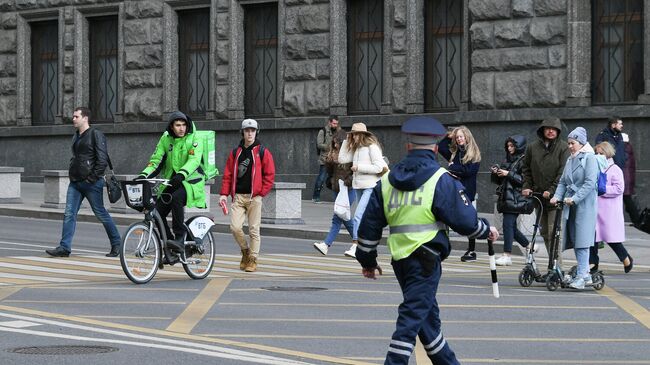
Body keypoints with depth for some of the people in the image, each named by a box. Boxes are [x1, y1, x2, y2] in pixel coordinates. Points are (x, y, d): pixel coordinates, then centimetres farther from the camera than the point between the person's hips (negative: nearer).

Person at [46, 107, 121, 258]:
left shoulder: (96, 135, -9)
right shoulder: (76, 136, 15)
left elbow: (102, 160, -15)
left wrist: (92, 178, -16)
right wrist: (71, 173, 13)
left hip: (91, 183, -7)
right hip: (75, 183, 7)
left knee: (101, 214, 2)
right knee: (69, 214, -2)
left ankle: (116, 244, 16)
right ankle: (64, 247, -3)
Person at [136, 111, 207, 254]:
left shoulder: (194, 140, -8)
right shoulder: (166, 139, 6)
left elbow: (194, 160, -23)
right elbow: (155, 159, 2)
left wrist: (181, 174, -41)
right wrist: (144, 174, -16)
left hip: (190, 182, -5)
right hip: (170, 182, 5)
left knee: (176, 198, -35)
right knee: (157, 213, -7)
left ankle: (180, 238, -29)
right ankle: (170, 249, 7)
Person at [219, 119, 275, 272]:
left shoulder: (262, 152, 3)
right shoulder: (235, 152, 12)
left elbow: (270, 175, 1)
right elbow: (228, 175, 12)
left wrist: (261, 192, -6)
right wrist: (224, 194, 2)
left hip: (254, 197, -2)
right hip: (238, 196, 2)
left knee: (254, 230, -1)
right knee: (235, 227, -8)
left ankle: (253, 260, 8)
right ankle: (245, 251, 17)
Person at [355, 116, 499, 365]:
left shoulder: (387, 181, 10)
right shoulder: (442, 180, -5)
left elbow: (370, 224, 12)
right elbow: (465, 221, -7)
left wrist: (367, 260, 22)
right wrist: (486, 231, 13)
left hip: (399, 258, 6)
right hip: (426, 258, -6)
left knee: (428, 315, 18)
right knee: (413, 317, -6)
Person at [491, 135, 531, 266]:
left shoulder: (523, 161, -7)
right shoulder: (507, 160, 19)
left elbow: (525, 180, -15)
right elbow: (499, 181, 22)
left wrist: (509, 174, -17)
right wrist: (496, 173, 2)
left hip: (516, 199, -8)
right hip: (506, 197, 8)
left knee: (508, 224, -12)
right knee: (511, 226, 11)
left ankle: (507, 255, -10)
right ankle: (528, 246, 29)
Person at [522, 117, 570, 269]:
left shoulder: (563, 148, -4)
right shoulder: (532, 147, 8)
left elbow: (563, 172, -10)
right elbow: (526, 169, 16)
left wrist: (551, 190, -18)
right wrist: (526, 187, 3)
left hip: (555, 196, -5)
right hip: (538, 195, 5)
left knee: (553, 232, -13)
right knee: (544, 232, 10)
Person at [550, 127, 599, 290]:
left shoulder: (589, 158, -6)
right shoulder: (570, 159, 16)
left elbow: (590, 182, -15)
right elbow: (563, 181, 16)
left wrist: (575, 198, -20)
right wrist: (557, 196, -2)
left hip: (585, 205, -7)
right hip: (570, 204, 7)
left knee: (582, 240, -10)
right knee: (573, 239, 7)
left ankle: (581, 276, -9)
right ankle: (585, 274, 15)